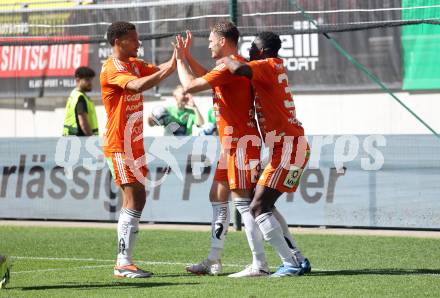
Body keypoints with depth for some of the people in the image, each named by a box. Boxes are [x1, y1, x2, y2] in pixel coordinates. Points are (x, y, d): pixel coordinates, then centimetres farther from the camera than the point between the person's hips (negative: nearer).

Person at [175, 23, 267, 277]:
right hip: (232, 143, 11)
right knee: (218, 197, 14)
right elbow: (208, 78, 34)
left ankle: (260, 264, -13)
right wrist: (187, 56, 27)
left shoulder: (230, 66, -15)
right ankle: (214, 261, 17)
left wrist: (180, 59, 0)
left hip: (240, 141, -11)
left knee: (242, 200, -11)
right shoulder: (236, 65, 16)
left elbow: (190, 85, -15)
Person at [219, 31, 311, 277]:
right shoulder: (276, 67, 18)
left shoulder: (268, 65, -10)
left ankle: (291, 263, -16)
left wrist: (225, 59, -8)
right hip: (294, 146, 10)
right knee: (266, 205, 18)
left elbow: (239, 69, -28)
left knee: (259, 208, -12)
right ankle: (298, 260, 17)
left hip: (288, 146, -10)